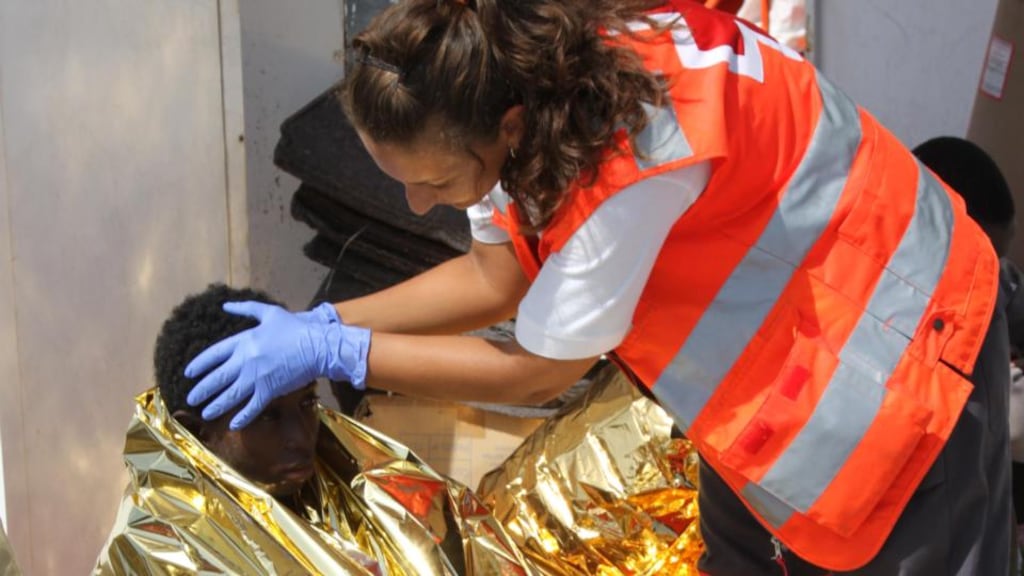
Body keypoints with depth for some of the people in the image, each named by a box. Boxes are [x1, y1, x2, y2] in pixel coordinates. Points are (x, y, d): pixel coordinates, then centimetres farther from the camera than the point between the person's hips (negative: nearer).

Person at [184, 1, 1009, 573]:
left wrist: (330, 353, -21)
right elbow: (497, 278, -1)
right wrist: (319, 322, -9)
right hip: (770, 329, 8)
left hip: (894, 340, -8)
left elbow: (541, 368, -26)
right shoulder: (529, 75, -15)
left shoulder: (632, 152, -39)